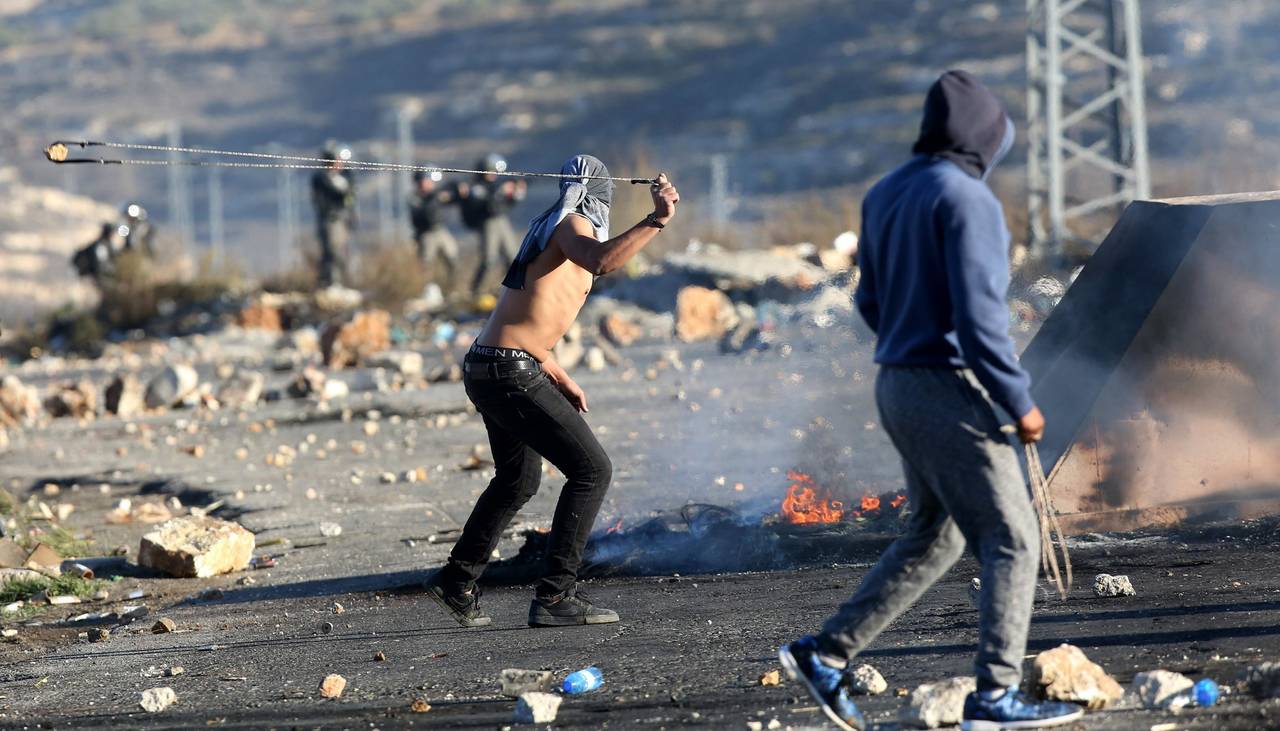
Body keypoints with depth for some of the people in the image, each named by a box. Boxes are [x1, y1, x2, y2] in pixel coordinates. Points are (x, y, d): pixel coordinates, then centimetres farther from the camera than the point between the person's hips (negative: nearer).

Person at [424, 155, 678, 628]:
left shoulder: (550, 228, 22)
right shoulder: (571, 224, -6)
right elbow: (601, 261, -32)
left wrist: (559, 378, 30)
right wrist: (657, 220, -33)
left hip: (486, 370, 10)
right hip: (512, 374, -10)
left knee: (519, 481, 28)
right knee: (591, 470, -10)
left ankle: (456, 583, 39)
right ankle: (555, 597, -13)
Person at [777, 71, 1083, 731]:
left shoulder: (884, 195, 11)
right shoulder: (965, 198, -15)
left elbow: (871, 301, 17)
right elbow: (978, 312, -20)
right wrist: (1018, 401, -14)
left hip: (897, 385, 9)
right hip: (947, 391, -9)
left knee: (933, 537, 19)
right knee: (1011, 539, -1)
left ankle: (825, 654, 17)